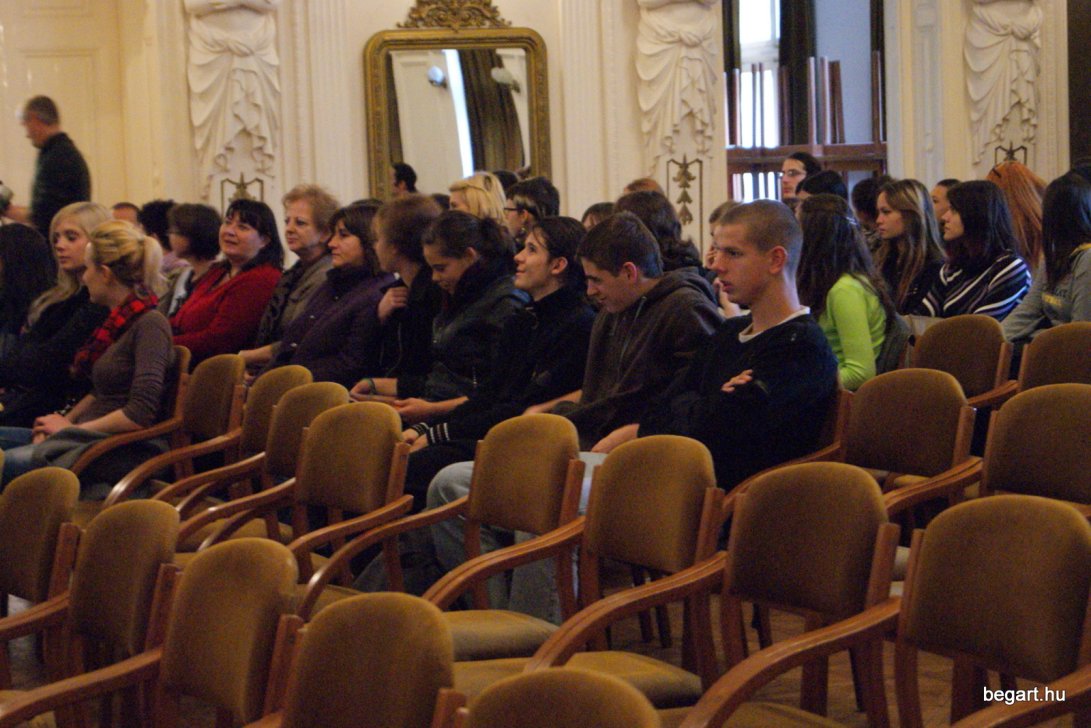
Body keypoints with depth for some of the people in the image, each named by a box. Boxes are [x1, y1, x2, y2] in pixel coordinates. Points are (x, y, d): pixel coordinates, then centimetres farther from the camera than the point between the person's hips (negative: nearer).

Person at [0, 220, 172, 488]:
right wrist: (64, 421, 6)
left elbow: (140, 414, -19)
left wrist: (71, 428, -10)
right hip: (92, 437, 9)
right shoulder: (119, 321, 17)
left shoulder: (150, 324, -11)